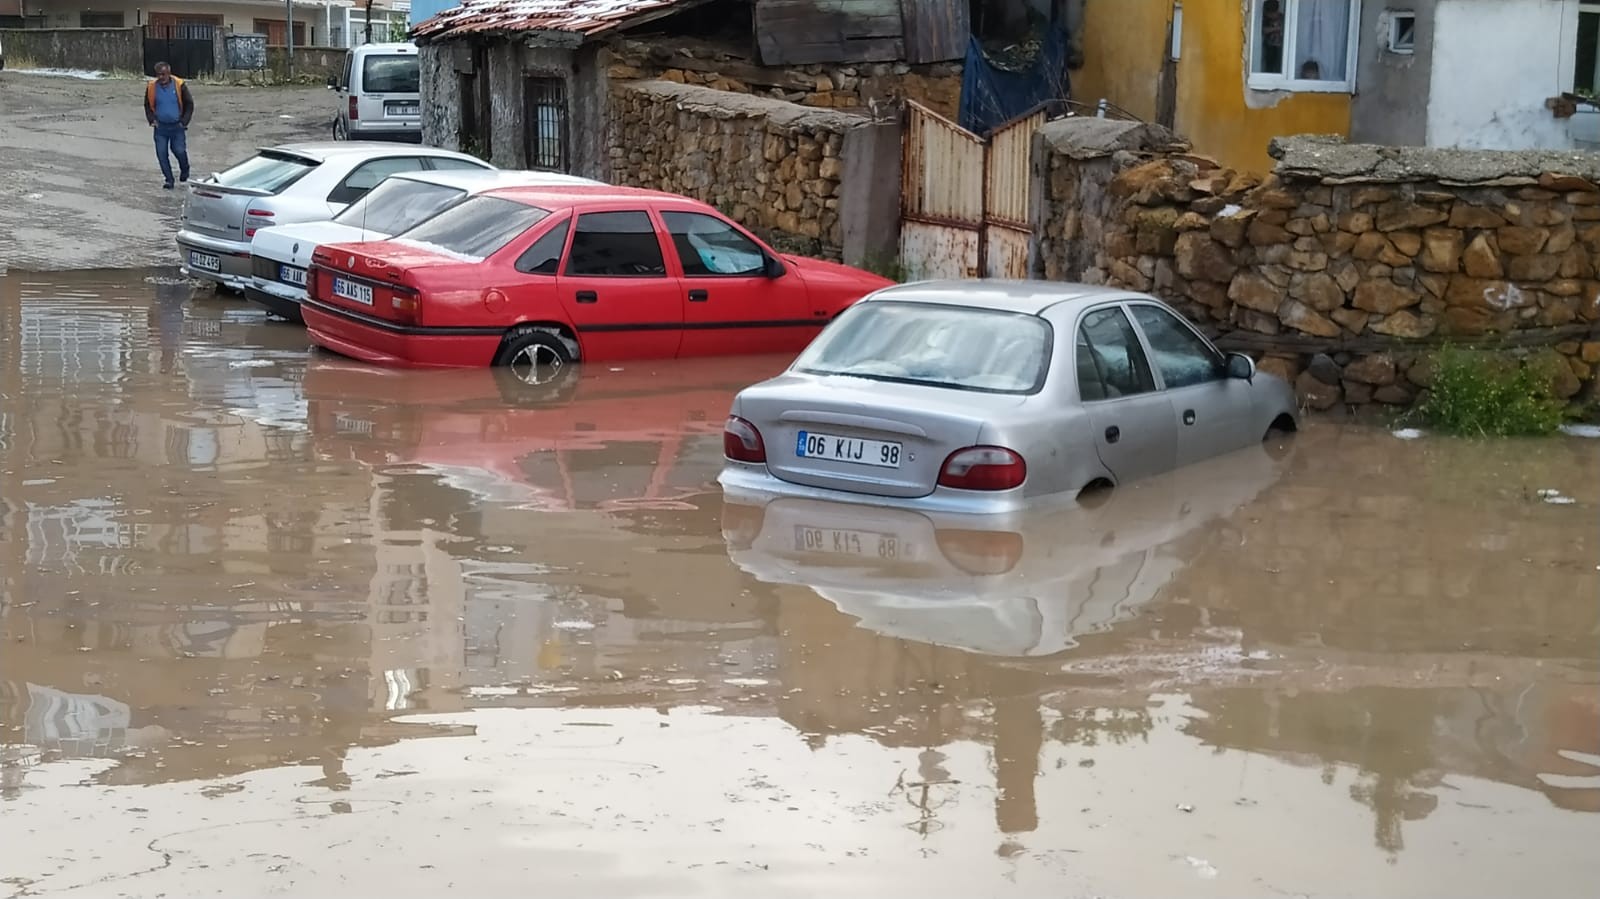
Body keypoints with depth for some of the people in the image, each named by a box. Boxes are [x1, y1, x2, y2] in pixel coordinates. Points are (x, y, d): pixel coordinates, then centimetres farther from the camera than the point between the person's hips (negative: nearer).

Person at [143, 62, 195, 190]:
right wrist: (152, 120, 0)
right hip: (160, 127, 2)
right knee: (161, 154, -1)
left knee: (179, 151, -9)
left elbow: (189, 104, 2)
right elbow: (147, 106, 14)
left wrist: (184, 122, -4)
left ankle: (185, 172, 21)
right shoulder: (151, 87, -1)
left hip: (177, 126, -2)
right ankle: (168, 180, 11)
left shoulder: (179, 85, -7)